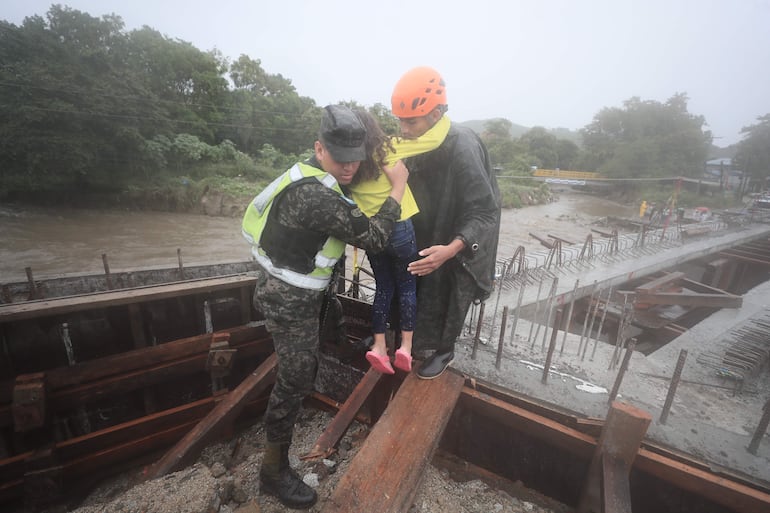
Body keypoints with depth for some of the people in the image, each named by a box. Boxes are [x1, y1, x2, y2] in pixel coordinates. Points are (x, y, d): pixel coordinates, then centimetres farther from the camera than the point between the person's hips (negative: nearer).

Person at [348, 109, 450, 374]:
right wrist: (445, 117, 7)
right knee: (407, 286, 13)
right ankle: (405, 346, 14)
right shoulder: (389, 149, -13)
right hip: (399, 229, -4)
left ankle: (378, 346, 17)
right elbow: (434, 138, -10)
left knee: (383, 287, 17)